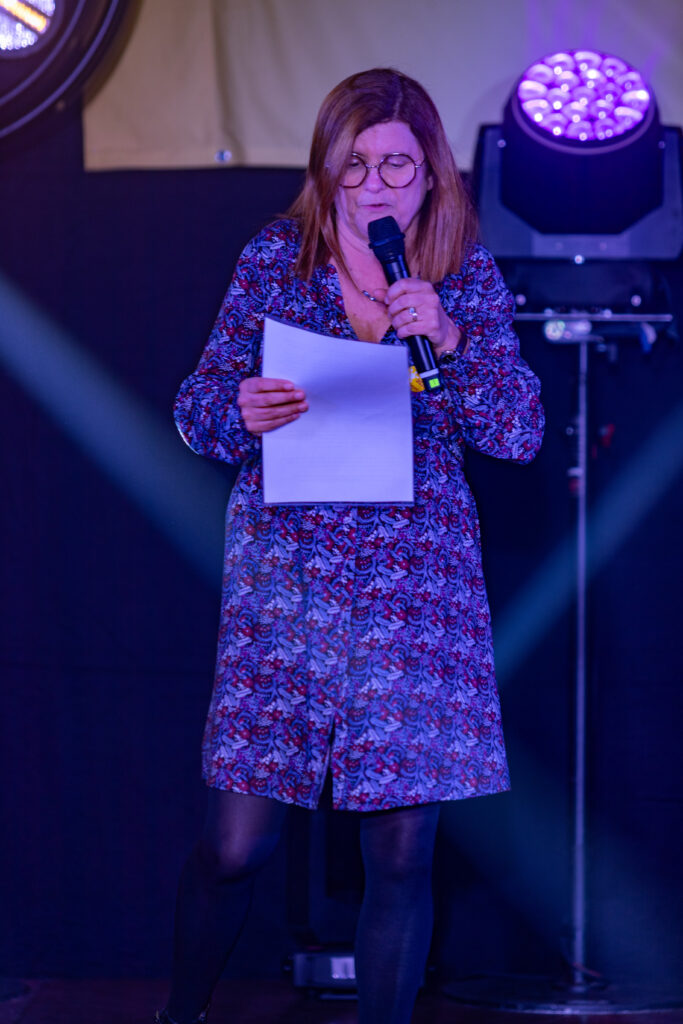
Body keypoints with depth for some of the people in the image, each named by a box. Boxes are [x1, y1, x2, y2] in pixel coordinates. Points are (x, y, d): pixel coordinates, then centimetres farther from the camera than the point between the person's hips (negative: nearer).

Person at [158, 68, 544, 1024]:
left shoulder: (469, 277, 7)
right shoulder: (275, 259, 5)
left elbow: (519, 433, 1)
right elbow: (196, 408, 6)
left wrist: (449, 337, -14)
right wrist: (239, 413, -17)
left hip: (418, 582, 1)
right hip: (285, 575, -1)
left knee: (402, 852, -1)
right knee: (236, 841, -2)